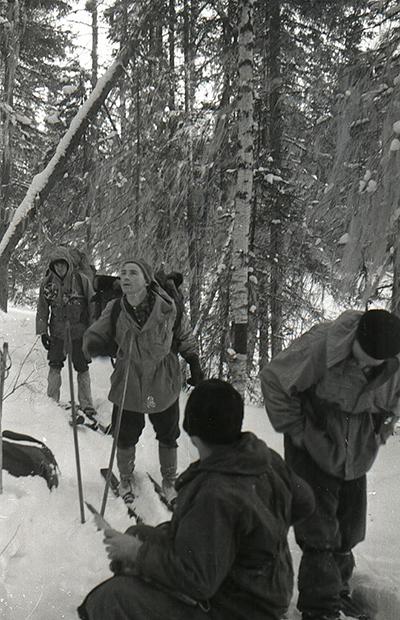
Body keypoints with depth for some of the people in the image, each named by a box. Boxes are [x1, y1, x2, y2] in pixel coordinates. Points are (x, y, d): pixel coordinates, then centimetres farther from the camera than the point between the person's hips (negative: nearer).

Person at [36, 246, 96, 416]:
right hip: (57, 333, 2)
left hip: (79, 332, -2)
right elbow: (42, 309, 6)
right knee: (54, 366, 5)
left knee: (82, 368, 4)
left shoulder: (81, 280, -8)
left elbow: (92, 305, -2)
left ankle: (86, 405, 13)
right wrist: (42, 332, 2)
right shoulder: (47, 282, -1)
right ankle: (52, 401, 19)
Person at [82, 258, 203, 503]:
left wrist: (195, 364, 6)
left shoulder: (167, 307, -14)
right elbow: (98, 335, -4)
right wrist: (91, 343, -27)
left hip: (164, 384, 0)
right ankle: (126, 478, 43)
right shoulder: (115, 310, -10)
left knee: (168, 436, 17)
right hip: (128, 386, 1)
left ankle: (169, 480, 42)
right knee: (126, 436, 15)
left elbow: (185, 337, 1)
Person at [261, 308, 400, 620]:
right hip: (314, 451, -4)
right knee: (319, 533, -3)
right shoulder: (321, 343, -27)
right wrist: (295, 428, -14)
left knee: (349, 530, 16)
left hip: (356, 457, 5)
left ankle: (338, 590, 38)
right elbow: (273, 378, -18)